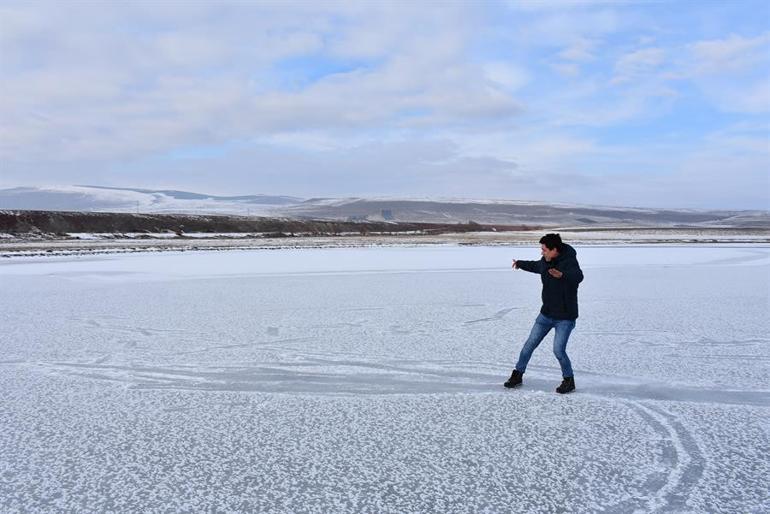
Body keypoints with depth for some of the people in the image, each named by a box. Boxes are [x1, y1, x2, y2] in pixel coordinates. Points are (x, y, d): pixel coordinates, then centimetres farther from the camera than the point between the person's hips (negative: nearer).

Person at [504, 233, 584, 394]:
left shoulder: (569, 262, -22)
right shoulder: (546, 261, 0)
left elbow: (578, 276, -45)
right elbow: (536, 266, 25)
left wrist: (562, 275, -66)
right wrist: (520, 264, 42)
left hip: (565, 317, -7)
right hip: (546, 314, 7)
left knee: (558, 350, -13)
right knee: (530, 344, 9)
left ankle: (569, 381, 10)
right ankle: (517, 375, 23)